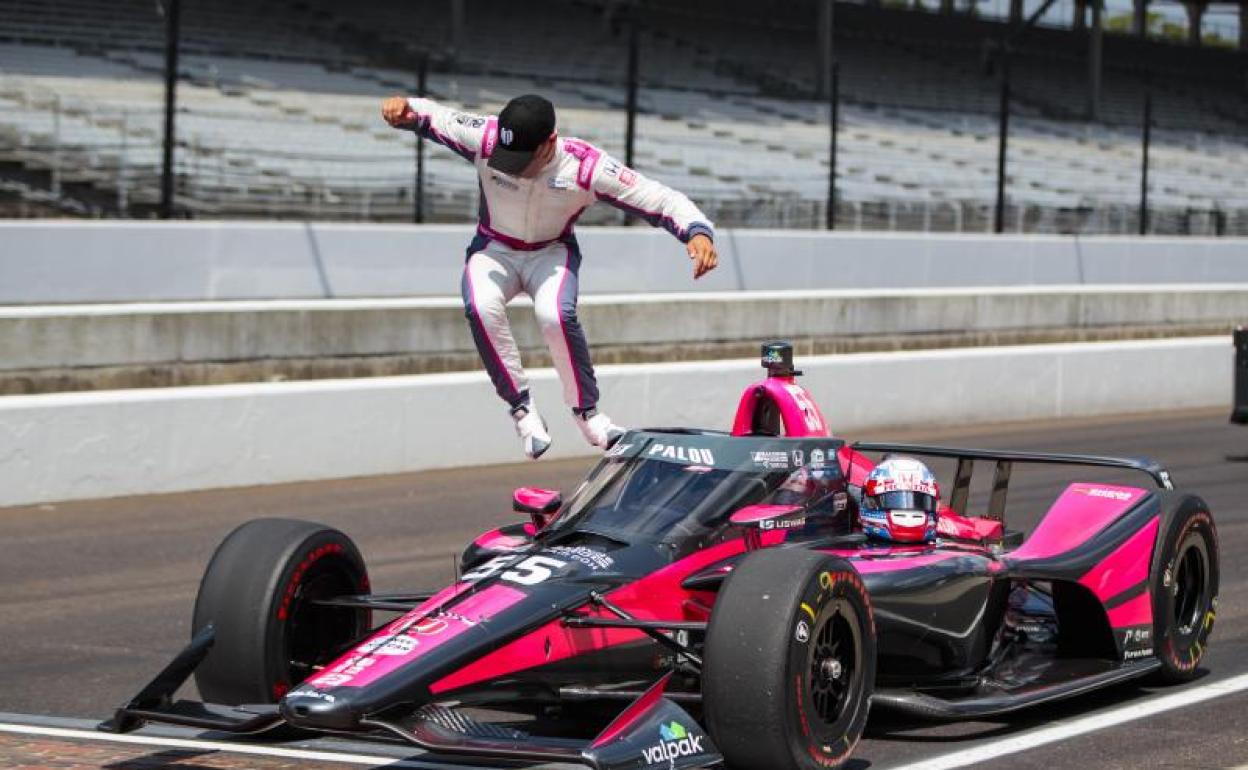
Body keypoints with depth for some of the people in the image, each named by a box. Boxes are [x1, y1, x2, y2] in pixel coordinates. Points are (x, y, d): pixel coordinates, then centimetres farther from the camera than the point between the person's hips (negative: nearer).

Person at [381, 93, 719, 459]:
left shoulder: (587, 166, -26)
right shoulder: (486, 139, -23)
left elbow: (662, 200, -24)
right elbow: (432, 117, -11)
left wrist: (698, 231, -42)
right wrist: (405, 108, -35)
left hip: (552, 252, -1)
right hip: (494, 250, 1)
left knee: (556, 314, -33)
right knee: (481, 308, -32)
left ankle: (586, 411, -13)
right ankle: (521, 408, -17)